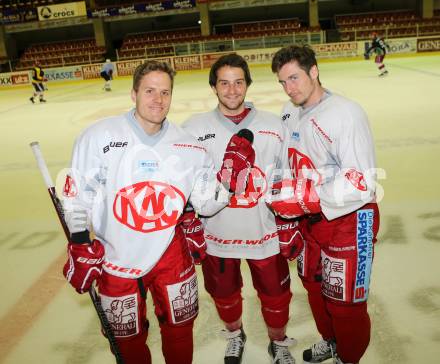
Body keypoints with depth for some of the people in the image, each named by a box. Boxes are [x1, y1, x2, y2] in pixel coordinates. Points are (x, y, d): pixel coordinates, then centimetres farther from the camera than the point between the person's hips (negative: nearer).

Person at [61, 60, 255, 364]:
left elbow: (206, 204, -2)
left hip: (170, 254, 2)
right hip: (115, 261, -1)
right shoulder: (99, 136, -10)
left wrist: (230, 174, -17)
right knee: (128, 339, 16)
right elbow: (76, 196, -5)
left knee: (179, 328, 18)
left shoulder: (188, 145, -3)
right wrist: (80, 248, -9)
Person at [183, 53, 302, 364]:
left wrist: (290, 229, 1)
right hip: (216, 238, 1)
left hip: (266, 235, 0)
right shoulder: (193, 129, -6)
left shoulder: (274, 126, -4)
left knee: (276, 297, 14)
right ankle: (235, 336, 52)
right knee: (225, 296, 20)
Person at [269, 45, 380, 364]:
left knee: (344, 301, 7)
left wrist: (307, 198, -29)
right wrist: (285, 202, 6)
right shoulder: (290, 113, 2)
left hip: (349, 221, -7)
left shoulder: (347, 114, -23)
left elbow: (362, 184, -26)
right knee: (313, 285, 23)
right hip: (309, 218, 8)